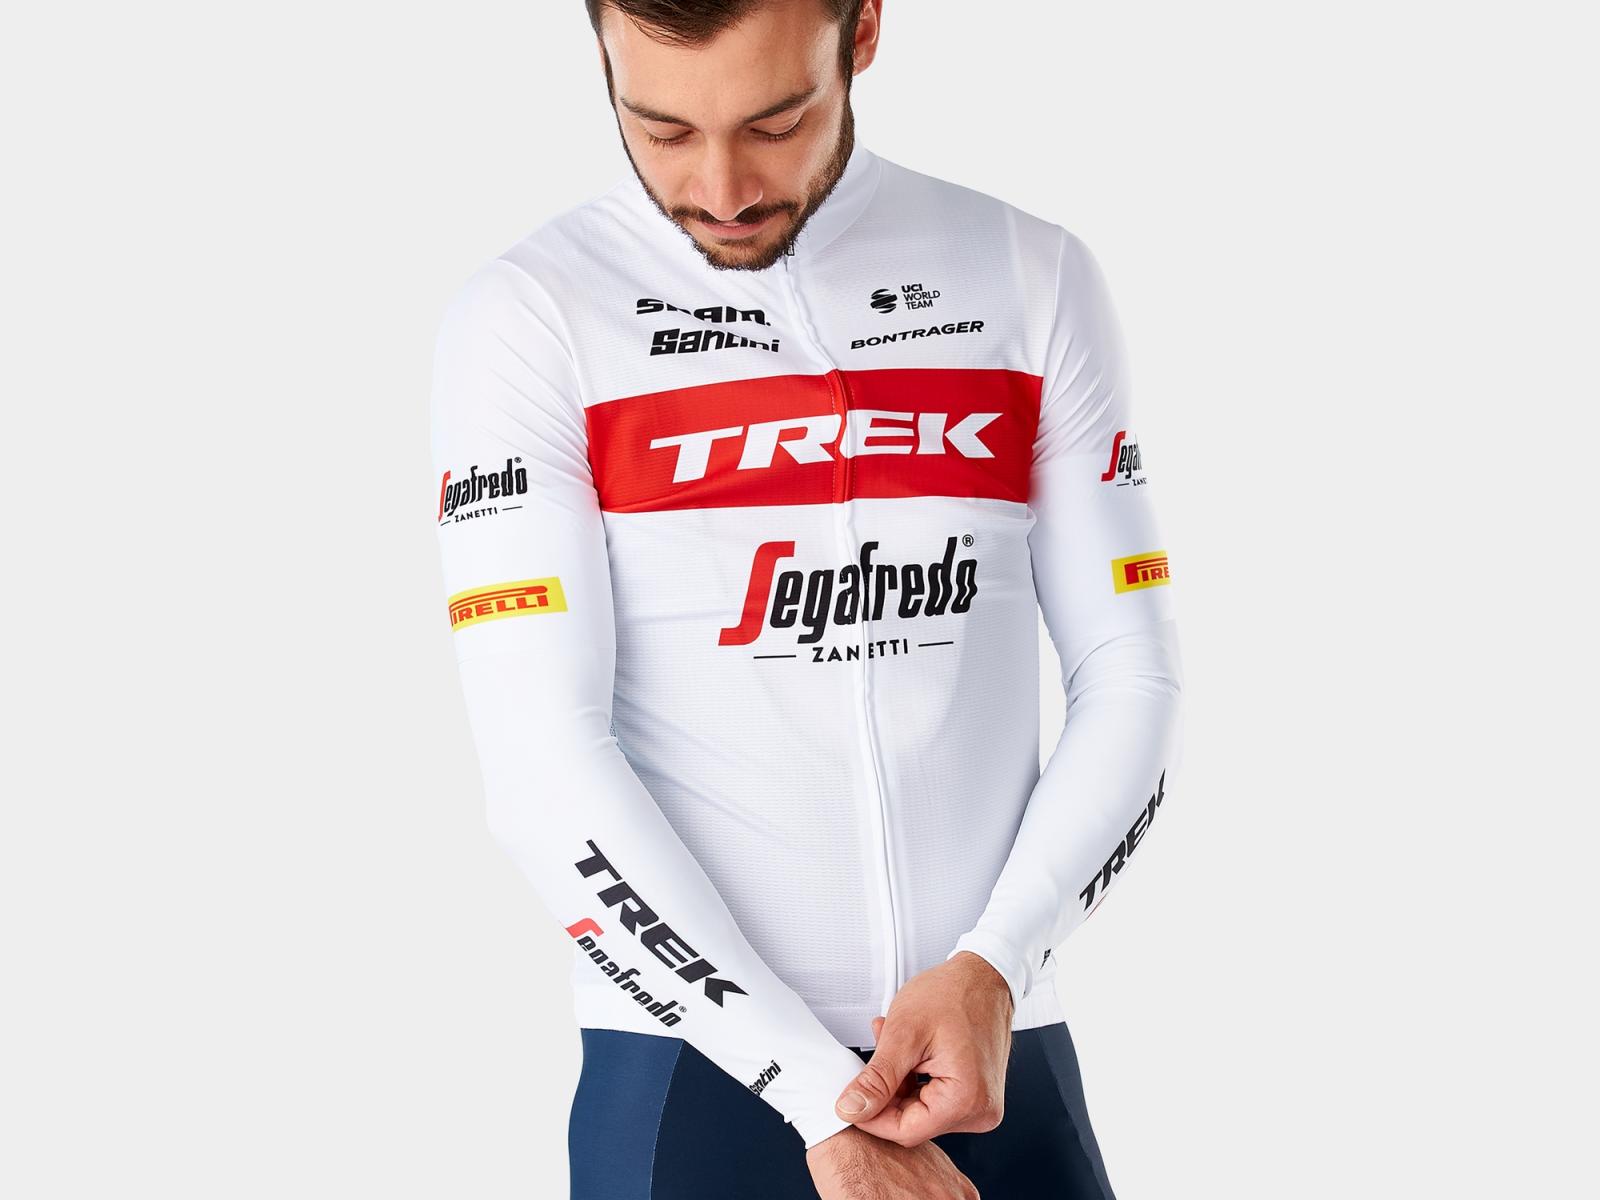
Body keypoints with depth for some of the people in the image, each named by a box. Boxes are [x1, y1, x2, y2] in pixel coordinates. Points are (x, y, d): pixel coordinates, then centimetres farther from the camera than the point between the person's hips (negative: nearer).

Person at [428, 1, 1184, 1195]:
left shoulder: (1035, 278, 3)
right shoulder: (529, 318, -5)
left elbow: (1133, 682, 4)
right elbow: (543, 764, -11)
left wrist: (992, 971, -12)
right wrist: (822, 1102, -14)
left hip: (992, 1056, 2)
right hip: (690, 1072, -2)